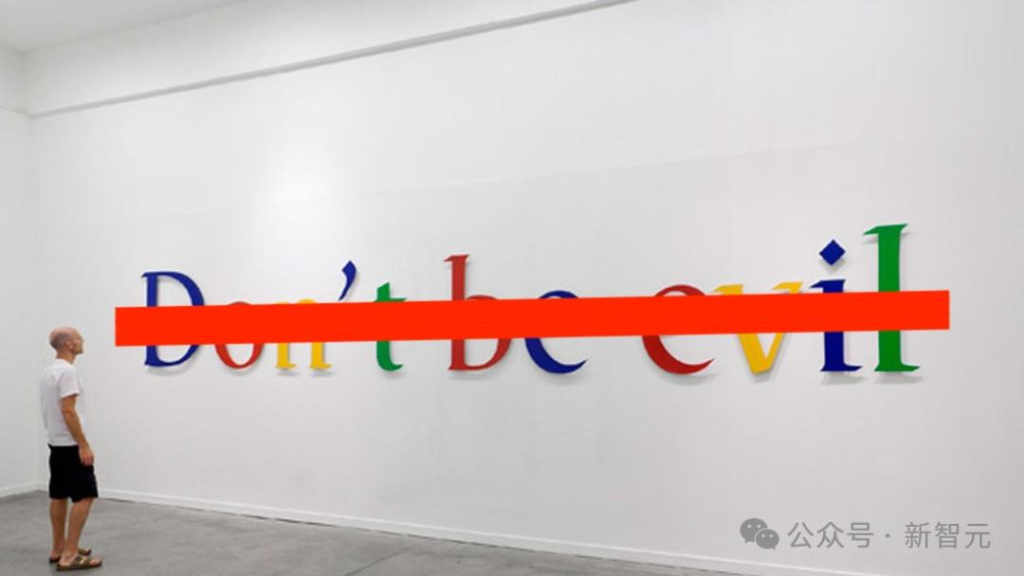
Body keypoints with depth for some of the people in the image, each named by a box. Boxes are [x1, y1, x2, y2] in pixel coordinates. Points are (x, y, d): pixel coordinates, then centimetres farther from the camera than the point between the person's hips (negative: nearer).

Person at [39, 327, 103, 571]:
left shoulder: (50, 370, 14)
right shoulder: (67, 371, -20)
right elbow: (68, 412, -26)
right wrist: (84, 446, -23)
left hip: (56, 443, 11)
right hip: (70, 445, -11)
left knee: (59, 496, 15)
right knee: (84, 496, -9)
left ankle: (59, 549, 23)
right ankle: (70, 555, -9)